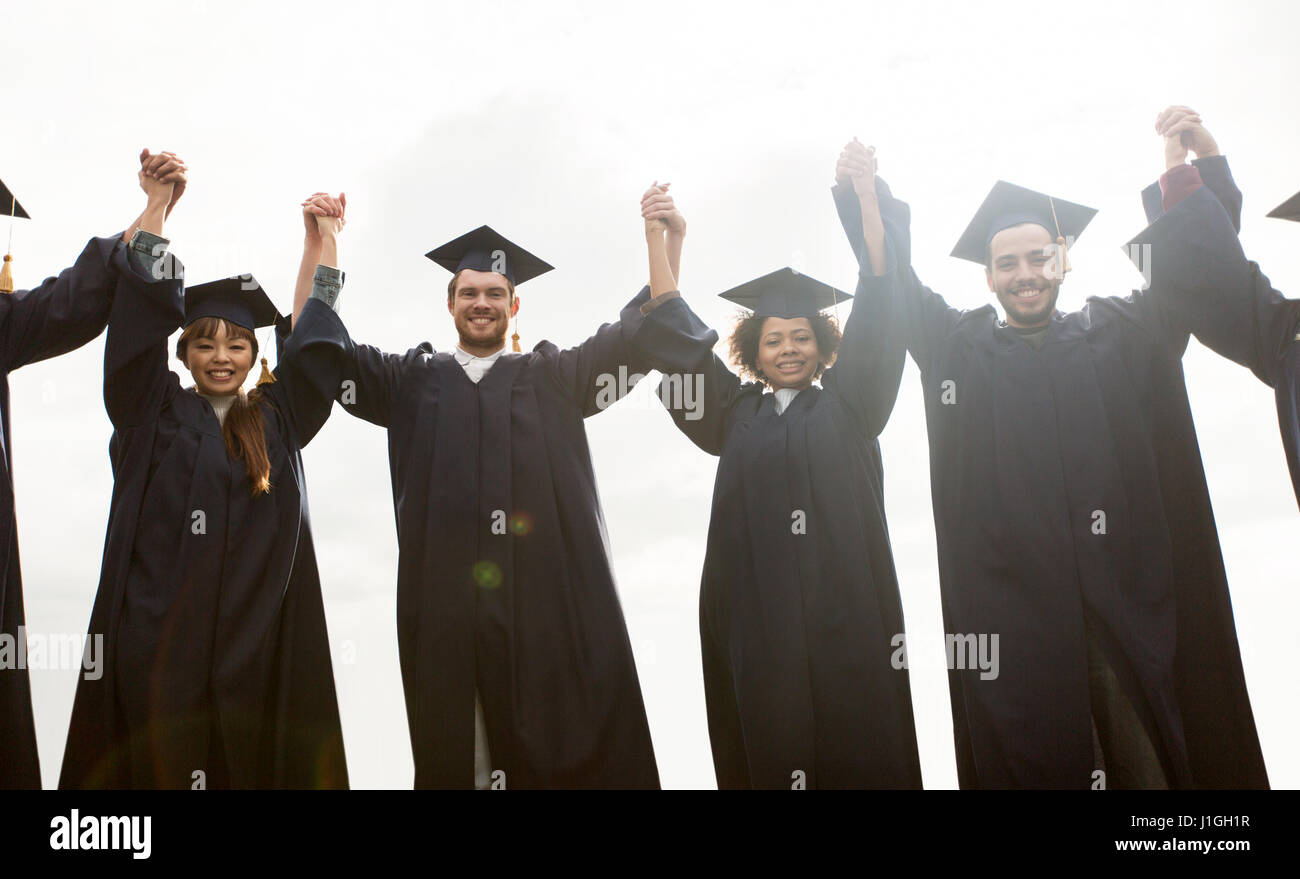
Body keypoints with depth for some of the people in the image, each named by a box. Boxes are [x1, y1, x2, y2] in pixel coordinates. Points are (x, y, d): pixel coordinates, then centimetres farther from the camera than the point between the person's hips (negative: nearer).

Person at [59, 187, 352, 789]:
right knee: (158, 765, 0)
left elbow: (310, 341, 11)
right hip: (156, 637, -1)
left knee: (247, 761, 3)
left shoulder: (276, 420, 12)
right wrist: (156, 207, 2)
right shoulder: (153, 412, 8)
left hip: (253, 642, 1)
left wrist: (323, 240, 12)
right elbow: (144, 313, 2)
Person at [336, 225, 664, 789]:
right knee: (451, 753, 6)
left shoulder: (552, 378, 12)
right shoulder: (412, 381, 15)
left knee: (551, 752, 1)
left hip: (543, 602, -1)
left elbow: (632, 334, 3)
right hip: (442, 604, 1)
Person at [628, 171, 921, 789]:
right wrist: (659, 239, 1)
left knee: (855, 748, 0)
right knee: (765, 741, 1)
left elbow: (875, 319, 4)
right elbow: (676, 338, 9)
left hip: (845, 608, -1)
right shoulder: (736, 413, 14)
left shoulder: (847, 406, 12)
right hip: (754, 612, 1)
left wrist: (868, 198, -4)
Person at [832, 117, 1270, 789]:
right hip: (1012, 613, 0)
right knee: (1036, 758, 2)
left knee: (1150, 760, 3)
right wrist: (859, 193, 0)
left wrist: (1183, 175, -8)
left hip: (1130, 603, 1)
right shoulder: (959, 350, 11)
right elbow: (892, 285, 11)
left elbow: (1202, 274, 5)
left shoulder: (1120, 334, 12)